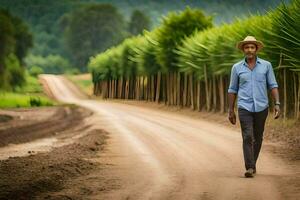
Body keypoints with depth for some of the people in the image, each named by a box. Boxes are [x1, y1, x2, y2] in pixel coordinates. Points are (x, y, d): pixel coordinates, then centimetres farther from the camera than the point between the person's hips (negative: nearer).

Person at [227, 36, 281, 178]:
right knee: (247, 137, -14)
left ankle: (252, 164, 28)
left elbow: (273, 86, 3)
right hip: (245, 108, -1)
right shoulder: (237, 67, 4)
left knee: (257, 138, 10)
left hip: (261, 107, 1)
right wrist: (231, 111, 8)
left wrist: (277, 104, -9)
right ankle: (250, 168, -19)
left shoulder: (266, 65, 3)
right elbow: (232, 90, 9)